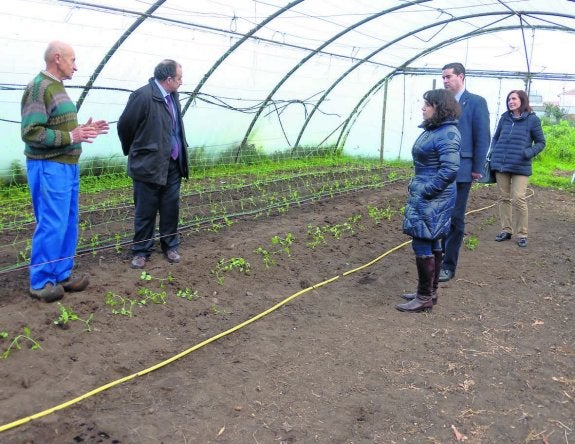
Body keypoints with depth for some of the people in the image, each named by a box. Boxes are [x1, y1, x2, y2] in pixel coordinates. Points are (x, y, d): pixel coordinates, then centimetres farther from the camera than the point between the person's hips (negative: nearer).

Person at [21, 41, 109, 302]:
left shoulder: (57, 88, 15)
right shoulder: (38, 88, -13)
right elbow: (31, 133, -19)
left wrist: (82, 130, 6)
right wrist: (71, 136, -22)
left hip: (68, 166, 9)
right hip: (49, 168, -9)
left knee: (68, 223, 12)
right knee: (51, 225, -5)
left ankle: (62, 274, 22)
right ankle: (40, 282, 7)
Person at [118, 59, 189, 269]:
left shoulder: (172, 95, 7)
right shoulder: (143, 96, -16)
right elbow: (124, 126, -7)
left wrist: (181, 156, 14)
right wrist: (132, 151, 7)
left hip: (173, 165, 6)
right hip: (149, 165, -6)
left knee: (171, 209, 13)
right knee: (145, 212, 5)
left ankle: (170, 246, 28)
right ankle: (141, 251, 19)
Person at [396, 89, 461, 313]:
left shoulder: (447, 134, -17)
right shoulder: (432, 129, 13)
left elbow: (450, 169, -24)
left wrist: (426, 190, -20)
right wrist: (417, 186, 14)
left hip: (433, 199, -10)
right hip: (425, 195, 10)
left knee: (423, 245, -5)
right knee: (432, 244, 16)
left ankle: (425, 298, 5)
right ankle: (429, 292, 27)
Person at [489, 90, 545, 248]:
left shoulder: (532, 119, -2)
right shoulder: (504, 117, 8)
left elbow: (541, 142, 4)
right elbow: (496, 137, 21)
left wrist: (529, 153, -13)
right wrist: (493, 152, 5)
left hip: (520, 167, -4)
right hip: (501, 164, 4)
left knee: (518, 199, -9)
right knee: (504, 198, 9)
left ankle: (522, 233, 4)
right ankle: (506, 230, 20)